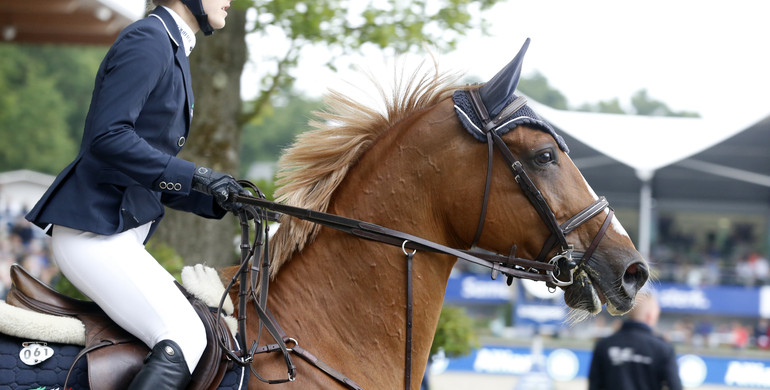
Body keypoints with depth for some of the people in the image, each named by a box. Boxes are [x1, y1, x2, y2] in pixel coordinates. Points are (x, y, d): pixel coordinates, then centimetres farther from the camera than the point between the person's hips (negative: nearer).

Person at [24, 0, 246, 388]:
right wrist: (193, 176, -20)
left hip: (122, 232, 11)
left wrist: (217, 200, 11)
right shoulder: (148, 40, -11)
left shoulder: (172, 51, 20)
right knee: (184, 338, -22)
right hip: (92, 230, -11)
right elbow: (107, 137, -22)